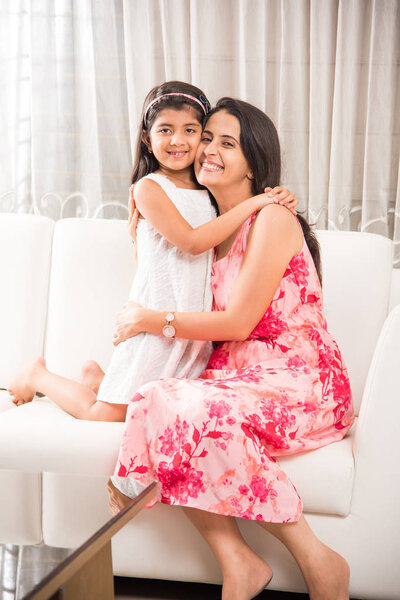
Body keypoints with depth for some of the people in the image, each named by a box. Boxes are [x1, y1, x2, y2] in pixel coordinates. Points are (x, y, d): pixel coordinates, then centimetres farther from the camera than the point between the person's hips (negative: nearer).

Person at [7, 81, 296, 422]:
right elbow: (192, 241, -19)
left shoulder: (207, 190, 10)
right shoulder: (150, 187, -10)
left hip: (195, 316, 6)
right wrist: (253, 204, -17)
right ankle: (38, 375, 22)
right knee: (109, 415, -5)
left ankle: (98, 377, 28)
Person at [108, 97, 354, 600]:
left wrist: (156, 321, -5)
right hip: (239, 378, 7)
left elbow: (238, 321, -13)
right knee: (154, 402, -21)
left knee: (195, 413, -33)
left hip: (299, 383, -7)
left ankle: (317, 560, -19)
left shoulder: (272, 219, -10)